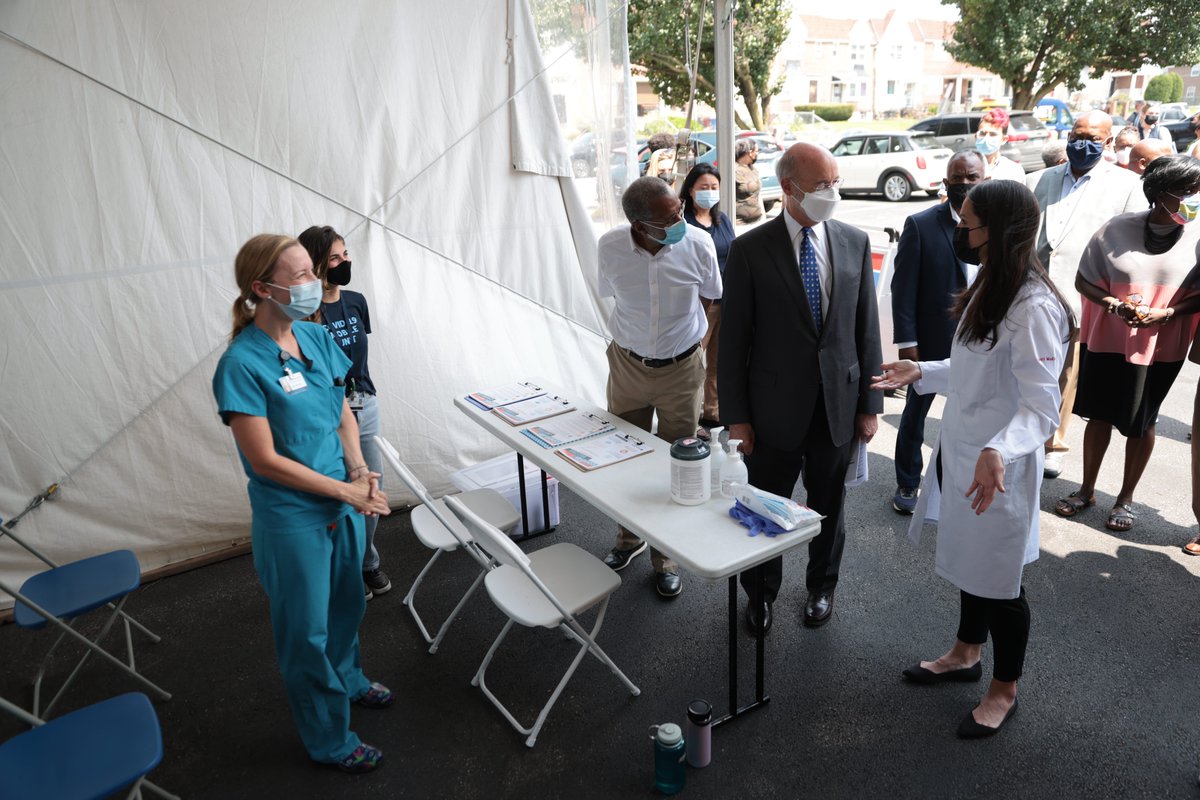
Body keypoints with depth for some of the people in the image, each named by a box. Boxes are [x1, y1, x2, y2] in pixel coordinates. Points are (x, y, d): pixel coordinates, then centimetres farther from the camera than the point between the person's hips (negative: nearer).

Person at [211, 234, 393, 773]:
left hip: (343, 501, 7)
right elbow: (265, 461, -21)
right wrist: (344, 490, -17)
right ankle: (330, 740, 34)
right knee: (307, 628, 13)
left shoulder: (316, 337, -2)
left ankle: (347, 680, 55)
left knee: (346, 603, 26)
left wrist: (359, 470, -6)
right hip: (293, 518, -7)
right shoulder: (241, 364, -22)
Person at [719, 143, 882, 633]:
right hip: (775, 406, -2)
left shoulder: (855, 243, -1)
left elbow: (867, 329, 4)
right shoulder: (750, 250, -10)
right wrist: (735, 416, -8)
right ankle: (761, 593, 38)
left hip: (838, 404, 3)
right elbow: (734, 338, -8)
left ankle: (822, 587, 43)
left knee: (829, 504, 19)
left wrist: (870, 403, 3)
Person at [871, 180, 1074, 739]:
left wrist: (998, 452, -42)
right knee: (970, 565, 25)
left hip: (996, 468, -9)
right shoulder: (989, 288, 6)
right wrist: (921, 373, 7)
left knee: (999, 583, 10)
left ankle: (1003, 690, 33)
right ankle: (966, 655, 46)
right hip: (960, 454, 9)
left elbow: (1041, 405, -26)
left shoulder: (1033, 307, -24)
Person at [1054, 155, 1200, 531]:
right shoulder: (1117, 229, -8)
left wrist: (1164, 313, -19)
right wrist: (1114, 305, -18)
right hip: (1107, 339, 0)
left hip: (1162, 346, 0)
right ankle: (1087, 489, 31)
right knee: (1100, 415, 13)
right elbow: (1084, 281, -1)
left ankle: (1126, 497, 30)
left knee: (1140, 423, 11)